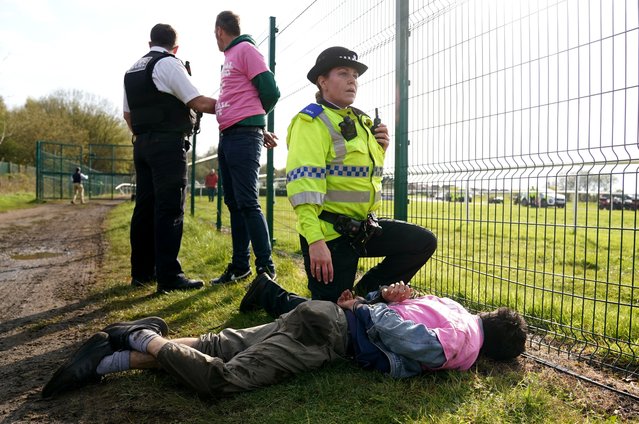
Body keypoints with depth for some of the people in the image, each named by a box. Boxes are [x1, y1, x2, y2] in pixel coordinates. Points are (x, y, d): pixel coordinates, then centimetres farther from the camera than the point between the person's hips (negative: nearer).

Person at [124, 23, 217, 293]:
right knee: (170, 210, -9)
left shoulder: (132, 71, 19)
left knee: (145, 207, 9)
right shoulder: (169, 64, -6)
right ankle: (168, 276, -10)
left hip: (142, 144, 8)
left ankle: (141, 272, 14)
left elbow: (128, 114, 22)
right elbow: (198, 103, -10)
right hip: (168, 144, -8)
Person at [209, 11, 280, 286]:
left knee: (247, 203, -12)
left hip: (243, 136, -9)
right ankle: (240, 265, 15)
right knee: (233, 203, 8)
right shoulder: (230, 58, 23)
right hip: (227, 137, 9)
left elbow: (270, 91, -10)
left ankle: (266, 268, -6)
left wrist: (250, 119, 5)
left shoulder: (246, 49, -3)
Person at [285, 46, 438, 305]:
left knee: (424, 242, 2)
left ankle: (366, 293, 13)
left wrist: (381, 148, 6)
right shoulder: (312, 121, -12)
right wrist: (315, 240, -31)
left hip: (363, 226, 8)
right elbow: (304, 183, -23)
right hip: (329, 233, -8)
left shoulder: (362, 121, 14)